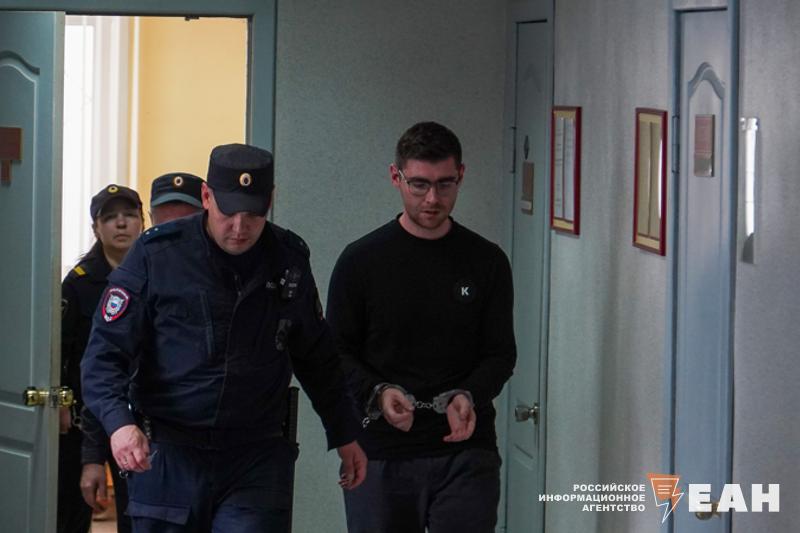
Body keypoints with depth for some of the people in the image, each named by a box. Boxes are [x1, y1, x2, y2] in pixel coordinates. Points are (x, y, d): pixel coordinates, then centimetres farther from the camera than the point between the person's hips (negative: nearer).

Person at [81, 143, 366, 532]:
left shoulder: (289, 260, 6)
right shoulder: (156, 255, -5)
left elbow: (316, 357, 20)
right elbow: (105, 352, -7)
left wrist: (345, 435, 23)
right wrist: (120, 422, -24)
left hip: (257, 459, 1)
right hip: (168, 456, -1)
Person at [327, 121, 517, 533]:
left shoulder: (486, 262, 5)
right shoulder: (361, 262, 2)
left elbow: (500, 353, 6)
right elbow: (337, 353, 3)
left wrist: (469, 396, -15)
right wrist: (377, 393, -17)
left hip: (466, 456, 0)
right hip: (381, 458, 0)